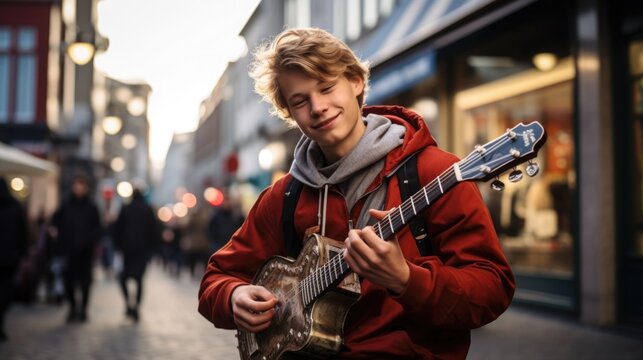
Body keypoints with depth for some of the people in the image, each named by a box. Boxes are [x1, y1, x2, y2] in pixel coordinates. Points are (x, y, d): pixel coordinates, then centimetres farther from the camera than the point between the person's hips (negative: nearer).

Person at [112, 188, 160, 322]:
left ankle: (128, 302, -10)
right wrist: (153, 245, 6)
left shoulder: (125, 209, 2)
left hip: (128, 247, 0)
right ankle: (136, 307, -1)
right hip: (144, 249, 0)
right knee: (139, 278, 6)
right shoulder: (148, 210, 0)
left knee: (124, 276, 12)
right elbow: (155, 230, -3)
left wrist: (118, 244, 11)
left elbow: (117, 229, 2)